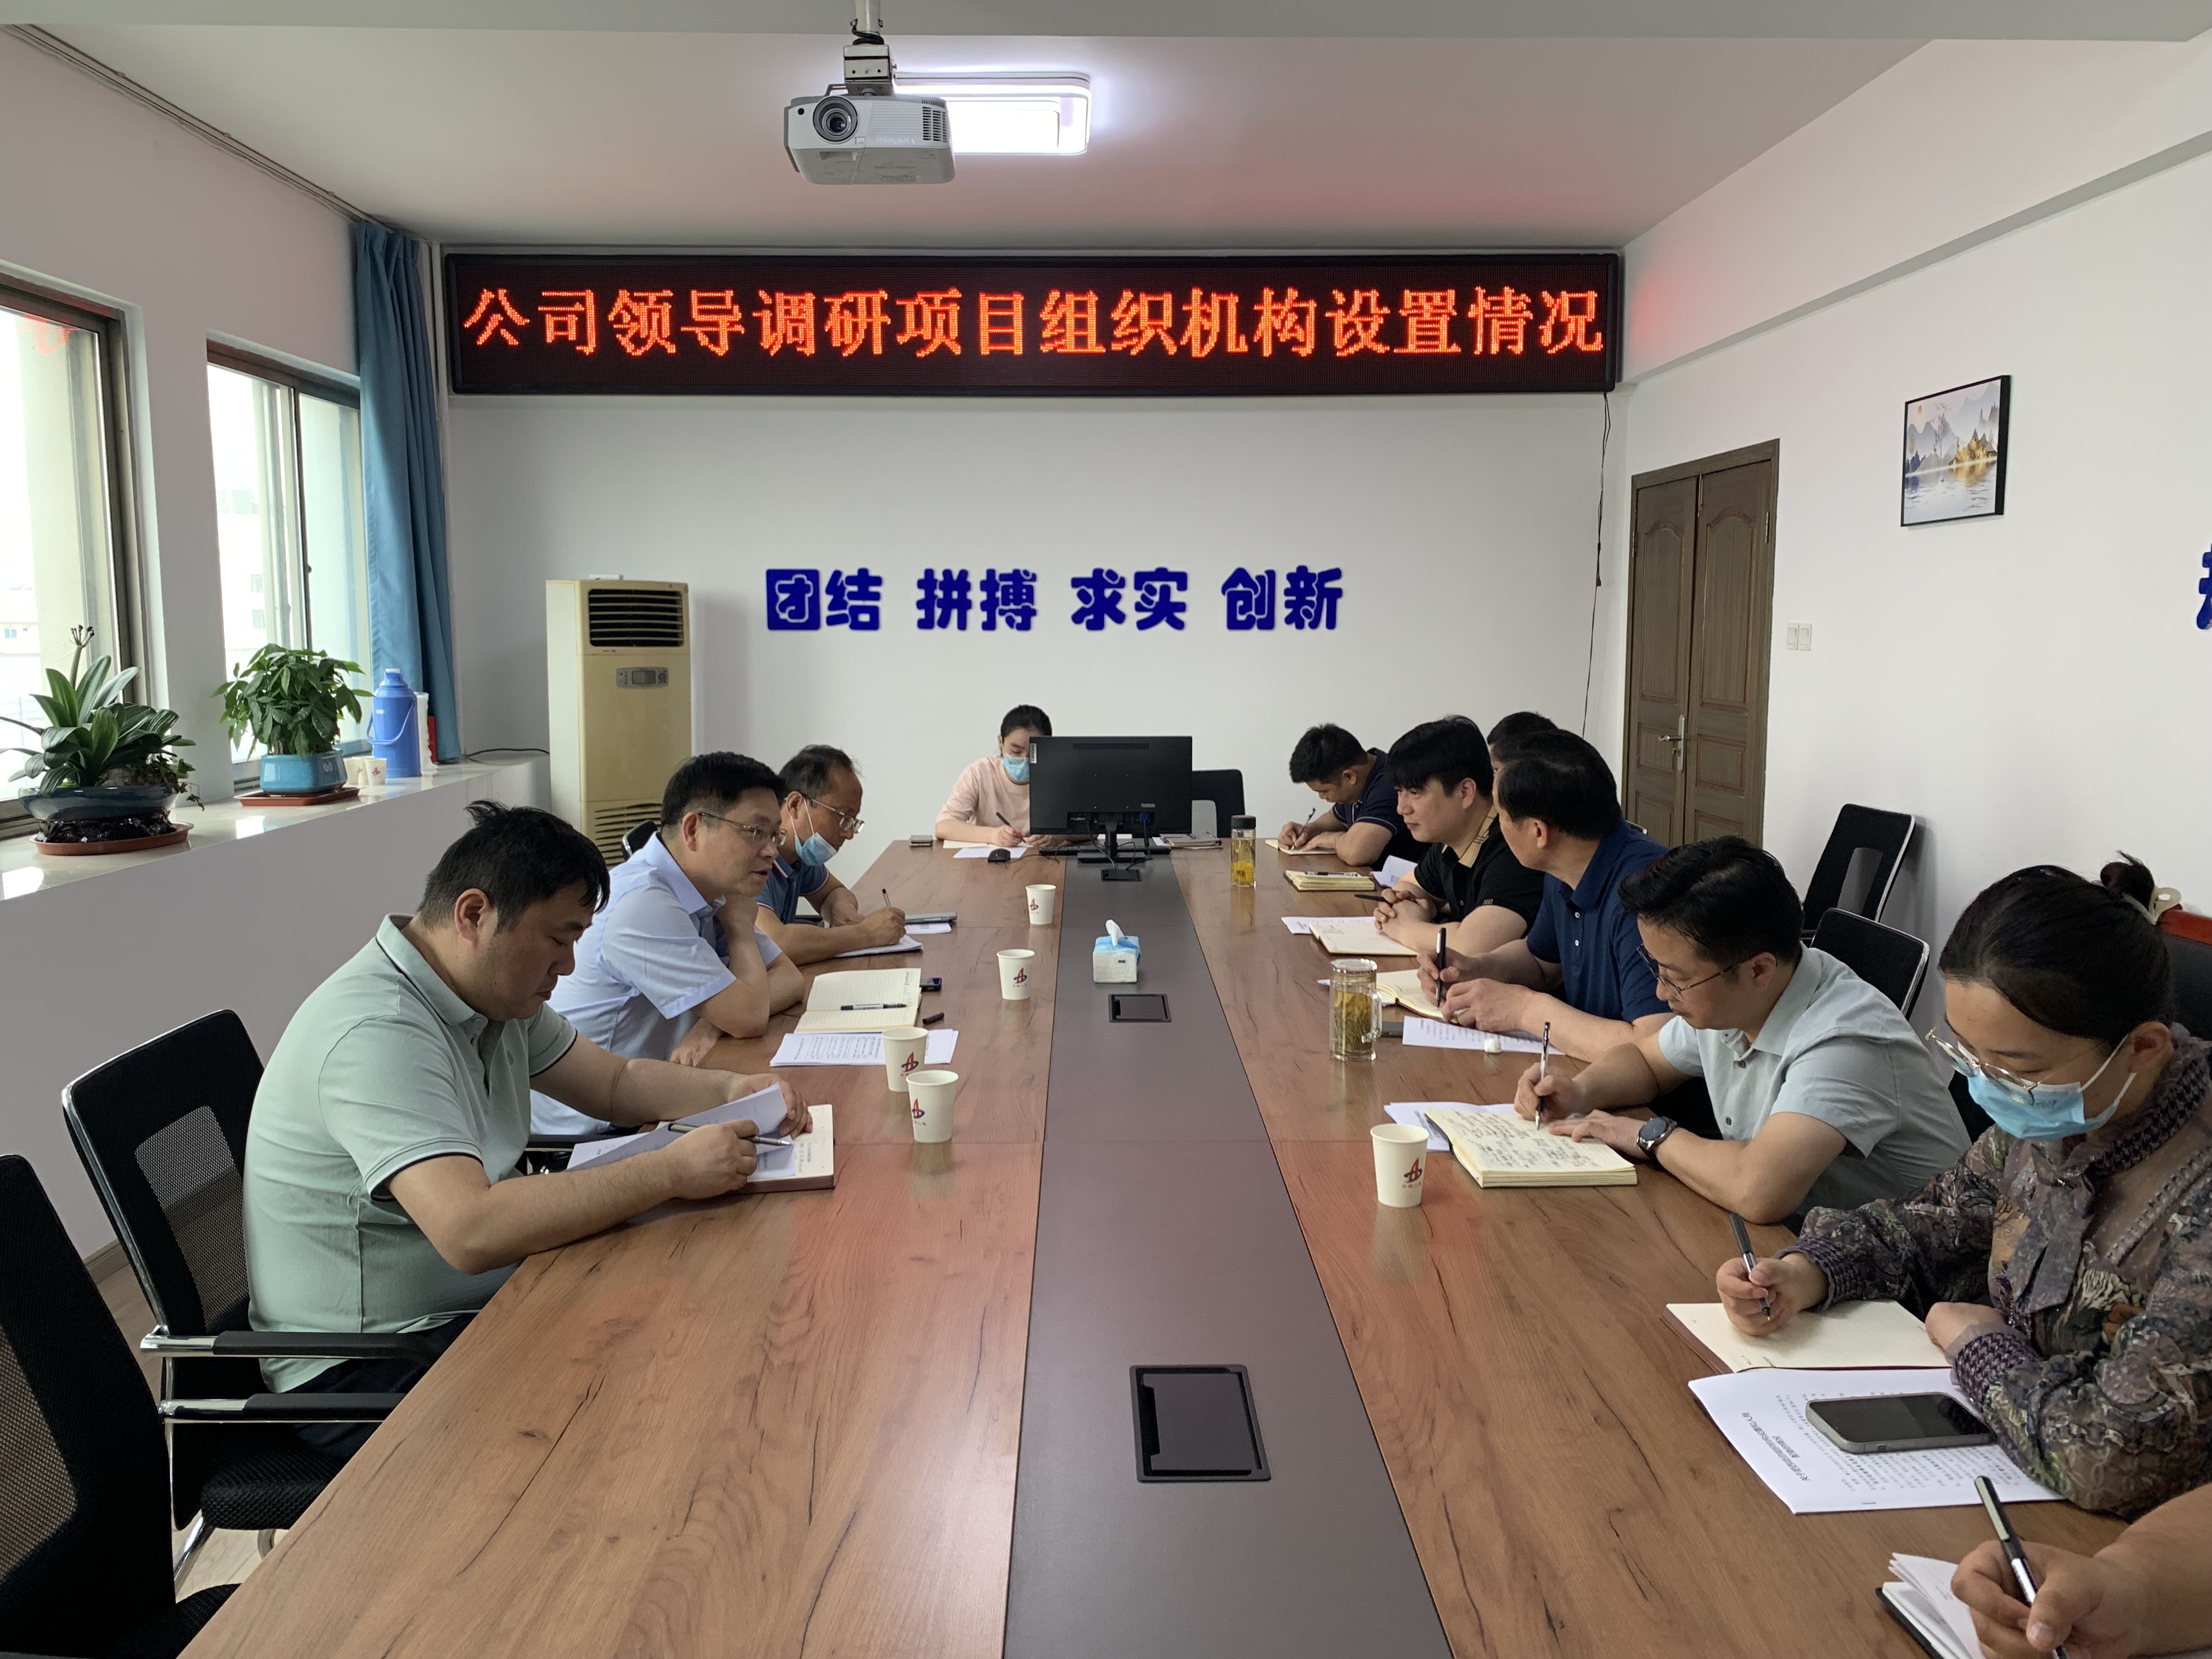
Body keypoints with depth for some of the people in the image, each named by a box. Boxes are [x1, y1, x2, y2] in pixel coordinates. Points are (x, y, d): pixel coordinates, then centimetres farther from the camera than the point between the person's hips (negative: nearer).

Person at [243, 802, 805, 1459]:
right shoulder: (376, 1034, -27)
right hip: (367, 1372, -9)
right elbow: (472, 1232, -37)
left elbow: (614, 1082, 15)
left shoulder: (497, 989, 4)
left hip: (476, 1304, 9)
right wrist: (673, 1171, -31)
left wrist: (732, 1090, -4)